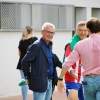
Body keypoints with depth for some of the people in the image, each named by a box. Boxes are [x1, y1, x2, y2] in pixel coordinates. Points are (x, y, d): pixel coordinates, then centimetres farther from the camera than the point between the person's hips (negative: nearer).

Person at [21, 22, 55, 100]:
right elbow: (25, 61, -15)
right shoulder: (37, 46, -13)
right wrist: (28, 78, -7)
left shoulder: (48, 46, 14)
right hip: (40, 83, -8)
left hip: (49, 83, 8)